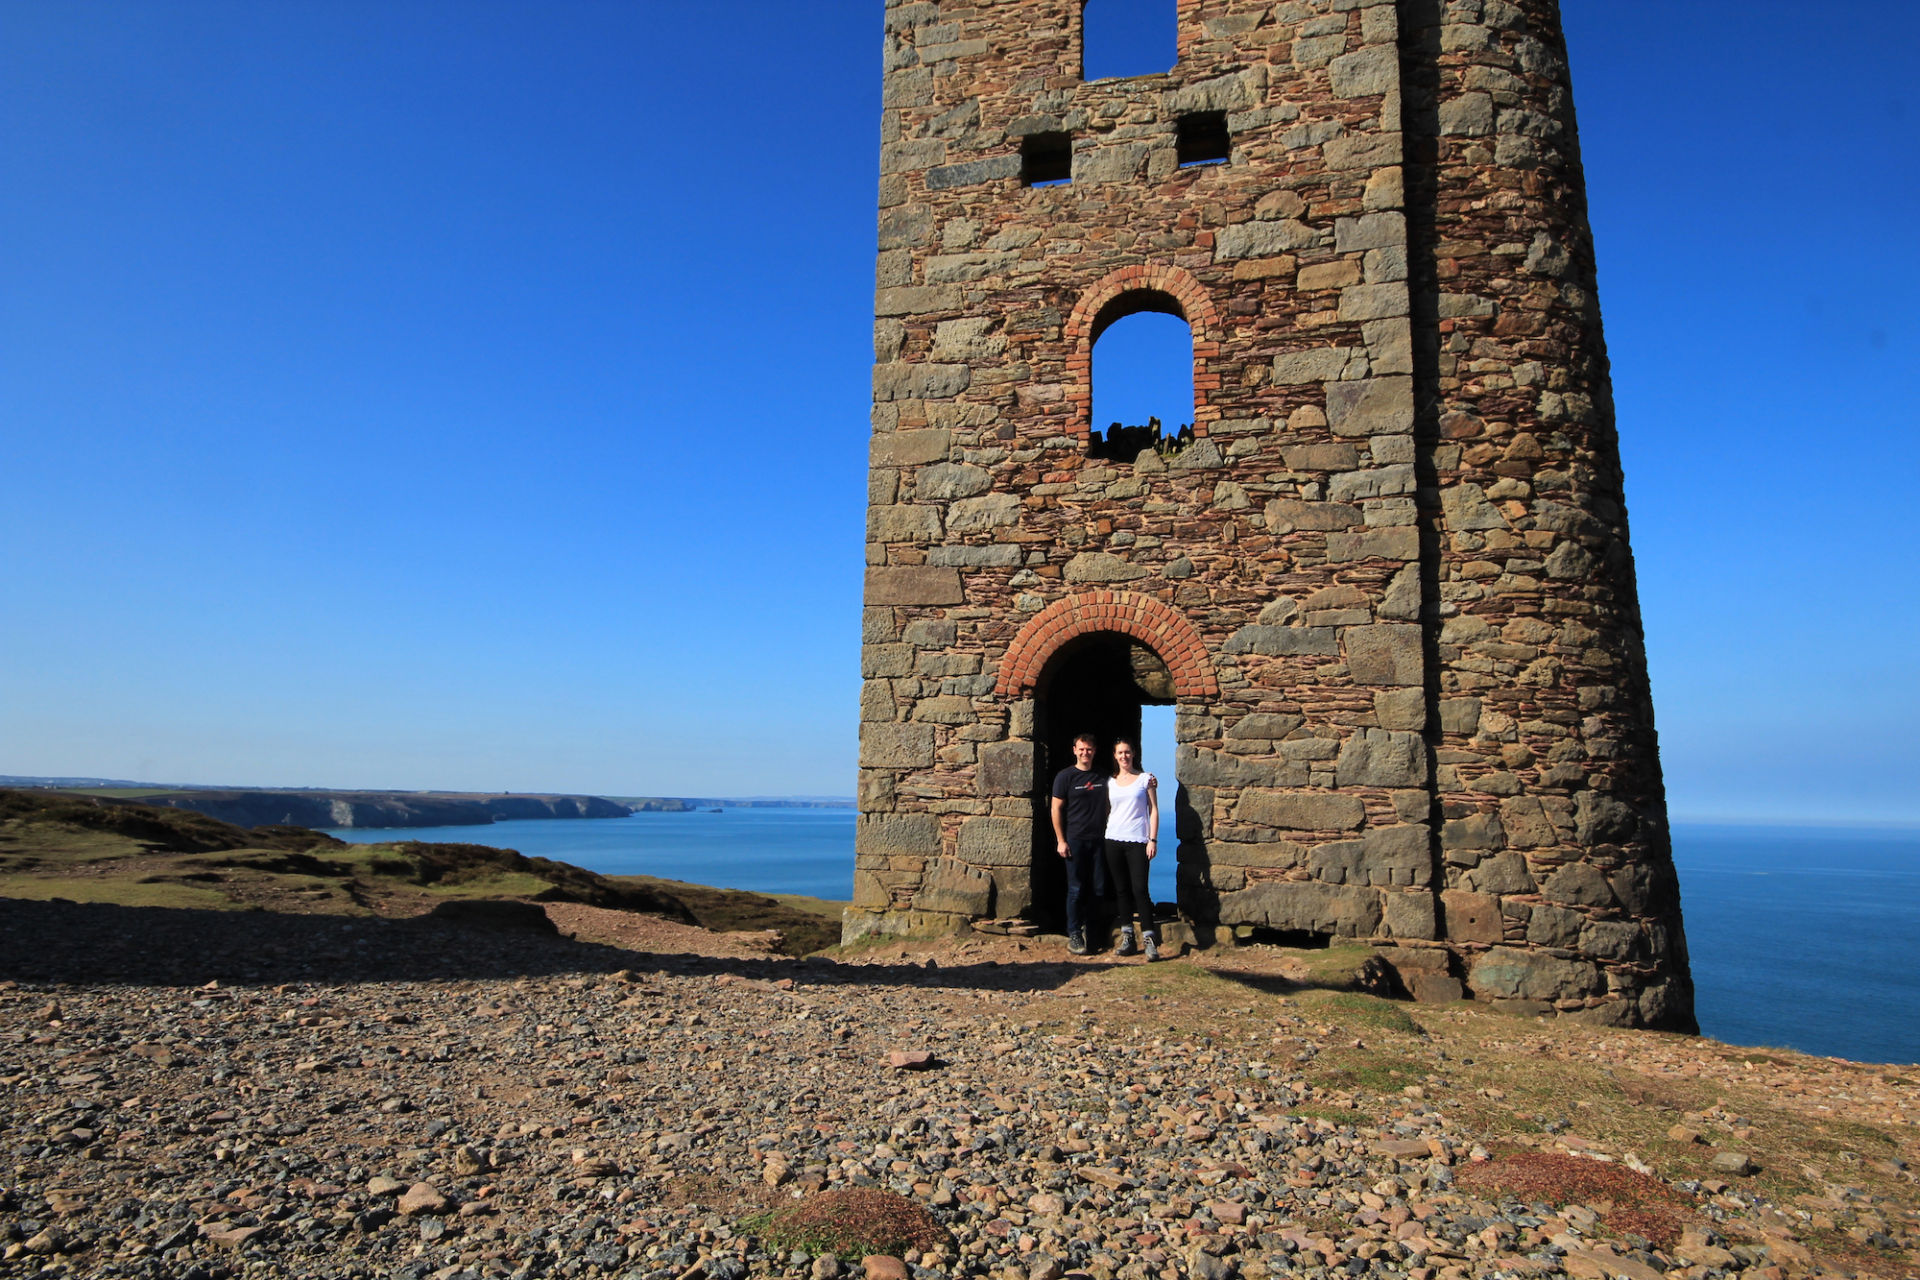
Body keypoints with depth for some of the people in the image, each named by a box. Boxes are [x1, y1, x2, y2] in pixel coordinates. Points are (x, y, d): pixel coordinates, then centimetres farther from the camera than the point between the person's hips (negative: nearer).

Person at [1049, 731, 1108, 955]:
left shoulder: (1103, 777, 10)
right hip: (1075, 840, -3)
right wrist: (1061, 840, -7)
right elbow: (1056, 809, -2)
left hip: (1098, 840, 3)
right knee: (1076, 889, -1)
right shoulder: (1065, 776, 0)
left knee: (1098, 888, 5)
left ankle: (1087, 926, 23)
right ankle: (1074, 935, 7)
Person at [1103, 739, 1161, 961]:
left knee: (1139, 889, -11)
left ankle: (1149, 939, -9)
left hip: (1137, 841, -3)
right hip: (1113, 840, 3)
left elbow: (1153, 811, 3)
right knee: (1122, 889, 5)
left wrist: (1153, 839, -5)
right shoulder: (1110, 782, 13)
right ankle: (1126, 936, 11)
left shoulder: (1145, 779, 5)